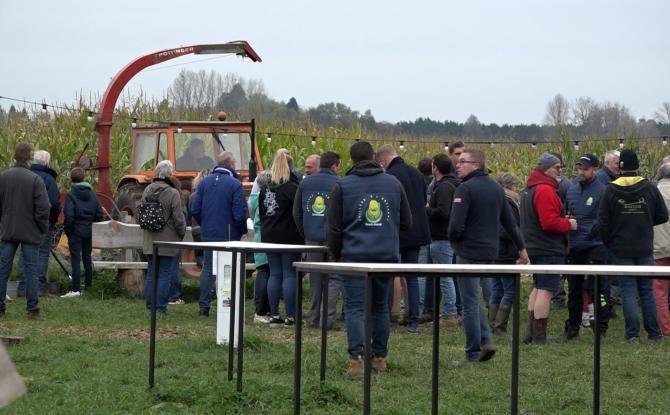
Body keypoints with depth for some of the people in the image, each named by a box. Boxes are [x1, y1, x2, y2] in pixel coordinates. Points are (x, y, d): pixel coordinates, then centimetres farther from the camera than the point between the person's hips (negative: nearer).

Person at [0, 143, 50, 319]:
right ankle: (32, 308, 2)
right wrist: (43, 229, -1)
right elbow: (43, 208, -15)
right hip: (30, 232, -3)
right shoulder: (35, 180, -13)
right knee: (31, 270, 3)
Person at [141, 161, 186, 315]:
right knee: (164, 275, 1)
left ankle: (150, 305, 15)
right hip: (167, 241, -5)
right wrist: (182, 233, 3)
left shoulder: (147, 191, 2)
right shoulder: (172, 193, -16)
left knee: (151, 273, 13)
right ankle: (161, 307, 0)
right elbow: (178, 218, -13)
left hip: (150, 240, 5)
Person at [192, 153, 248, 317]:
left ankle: (204, 307, 10)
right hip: (228, 236, -4)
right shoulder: (235, 185, -13)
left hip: (208, 234, 4)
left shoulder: (205, 182, 3)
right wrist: (242, 230, 2)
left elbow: (195, 210, 3)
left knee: (208, 269, 11)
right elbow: (239, 214, -16)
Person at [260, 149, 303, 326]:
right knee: (290, 275, -2)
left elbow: (261, 212, 11)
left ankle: (274, 315, 8)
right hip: (289, 237, -6)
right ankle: (290, 316, -3)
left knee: (274, 274, 9)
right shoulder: (292, 187, -14)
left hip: (269, 237, 6)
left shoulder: (265, 188, 6)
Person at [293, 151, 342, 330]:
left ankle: (314, 319, 14)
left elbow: (296, 212, 12)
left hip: (312, 238, 4)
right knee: (334, 279, 2)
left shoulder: (305, 183, 8)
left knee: (315, 280, 12)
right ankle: (327, 317, -9)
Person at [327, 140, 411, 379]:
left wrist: (336, 256, 13)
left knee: (354, 308, -4)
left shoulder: (342, 186, -1)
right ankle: (380, 357, 20)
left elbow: (334, 228, 1)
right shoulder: (394, 184, 7)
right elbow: (406, 222, 12)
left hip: (354, 256, -3)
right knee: (380, 307, 15)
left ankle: (357, 359, -16)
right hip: (387, 256, 3)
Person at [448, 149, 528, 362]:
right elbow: (510, 222, 15)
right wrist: (521, 247, 25)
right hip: (491, 252, 7)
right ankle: (486, 340, 6)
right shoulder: (497, 189, 10)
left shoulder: (465, 189, -14)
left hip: (469, 252, -7)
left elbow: (456, 226, -20)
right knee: (473, 299, 20)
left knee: (470, 303, 0)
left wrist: (453, 240, 1)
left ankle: (473, 353, 4)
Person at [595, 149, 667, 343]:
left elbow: (602, 223, -5)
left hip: (621, 249, -1)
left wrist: (609, 243, 9)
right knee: (647, 290, 11)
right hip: (645, 249, 1)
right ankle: (654, 333, 11)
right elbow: (662, 216, 1)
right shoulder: (650, 188, -4)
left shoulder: (611, 190, -6)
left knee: (628, 291, 3)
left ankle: (632, 333, -1)